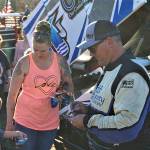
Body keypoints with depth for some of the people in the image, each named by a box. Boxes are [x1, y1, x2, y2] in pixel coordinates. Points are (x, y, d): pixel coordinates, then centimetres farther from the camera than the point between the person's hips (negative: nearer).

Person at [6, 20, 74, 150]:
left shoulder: (60, 61, -4)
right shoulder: (24, 63, -11)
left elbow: (69, 84, 11)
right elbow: (12, 95, -5)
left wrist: (64, 92, -12)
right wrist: (9, 122, -4)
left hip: (50, 123, 3)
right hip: (25, 121, -3)